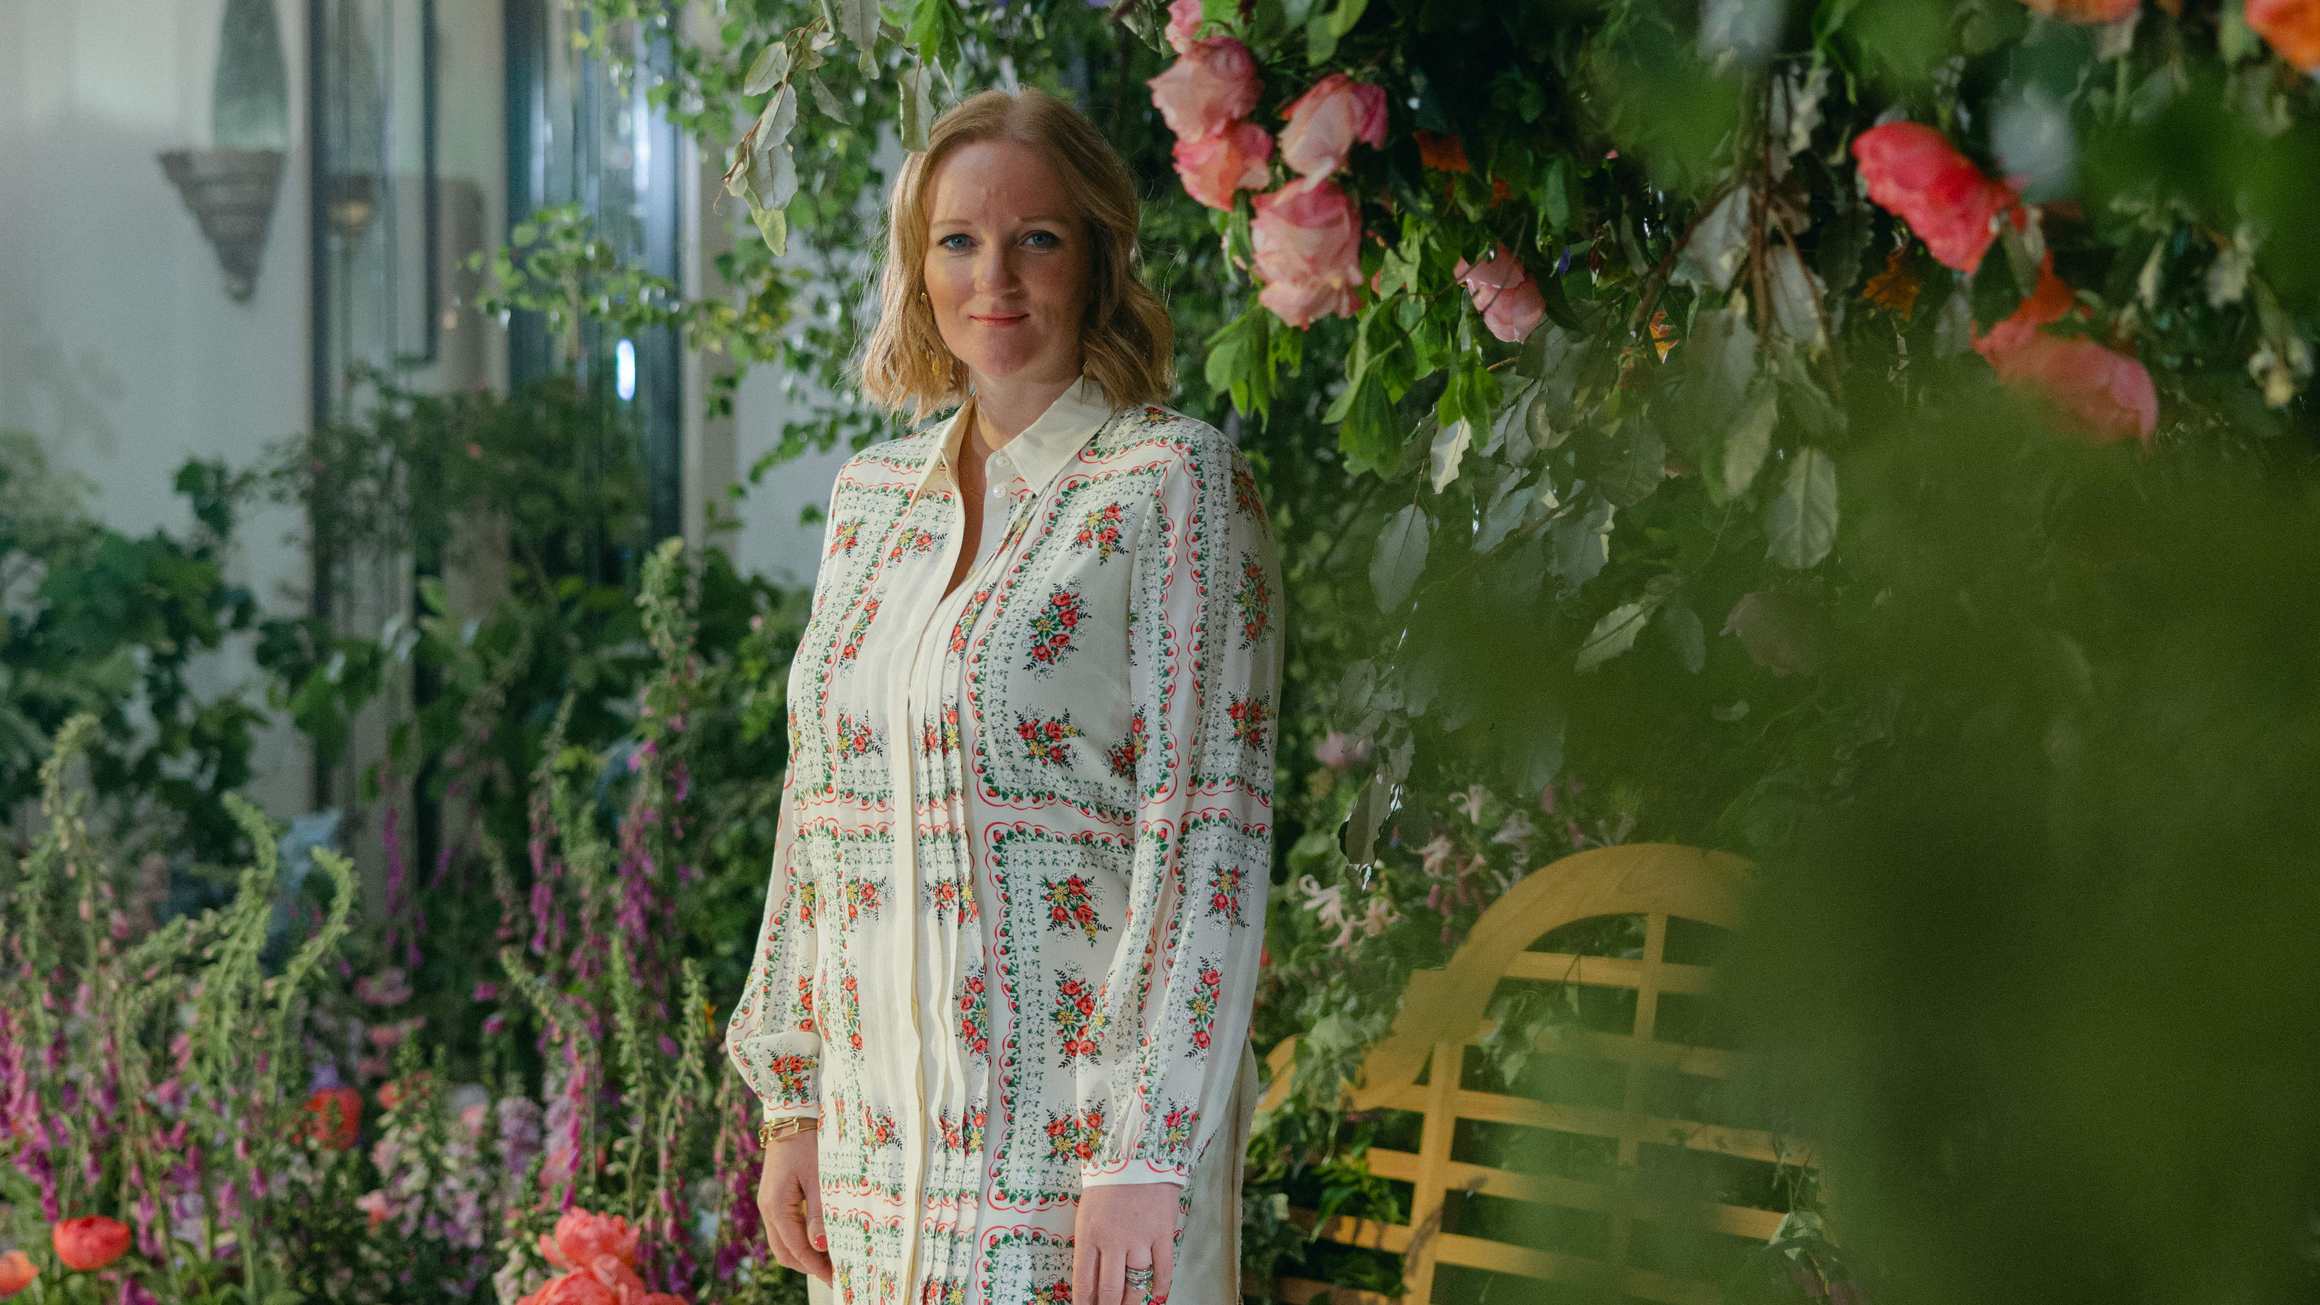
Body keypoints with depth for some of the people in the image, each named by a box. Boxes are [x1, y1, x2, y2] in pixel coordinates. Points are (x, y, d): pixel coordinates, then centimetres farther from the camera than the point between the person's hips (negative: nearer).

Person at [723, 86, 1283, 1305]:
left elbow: (1211, 833, -12)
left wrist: (1146, 1155, -17)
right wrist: (790, 1106, 10)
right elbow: (817, 812, 14)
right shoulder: (874, 493, 11)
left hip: (1081, 1123, -5)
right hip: (881, 1132, 5)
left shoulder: (1173, 482, -7)